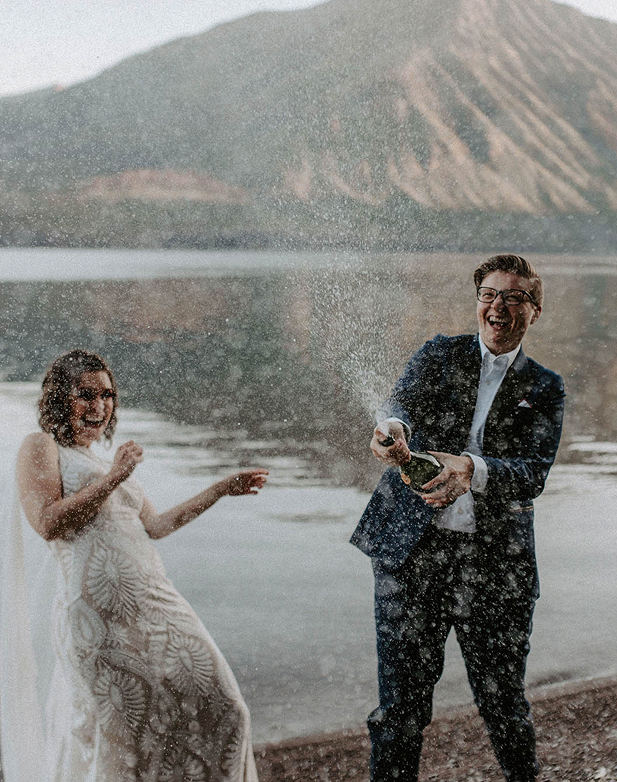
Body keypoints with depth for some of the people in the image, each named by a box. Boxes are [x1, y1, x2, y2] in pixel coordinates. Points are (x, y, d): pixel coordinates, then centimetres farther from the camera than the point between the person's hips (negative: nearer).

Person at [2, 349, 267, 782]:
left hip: (155, 606, 8)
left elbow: (155, 526, 30)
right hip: (97, 611, -8)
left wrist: (223, 488, 33)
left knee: (217, 709, 5)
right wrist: (112, 480, -12)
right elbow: (49, 523, -11)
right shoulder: (40, 448, 4)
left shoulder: (108, 463, 27)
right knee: (112, 733, -7)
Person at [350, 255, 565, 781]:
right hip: (411, 547, 0)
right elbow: (405, 400, -11)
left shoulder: (544, 389, 8)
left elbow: (533, 474, -7)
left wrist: (471, 470, -27)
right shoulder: (440, 355, 10)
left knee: (503, 698, 7)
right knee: (401, 698, 2)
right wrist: (393, 427, -36)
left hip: (496, 560, 0)